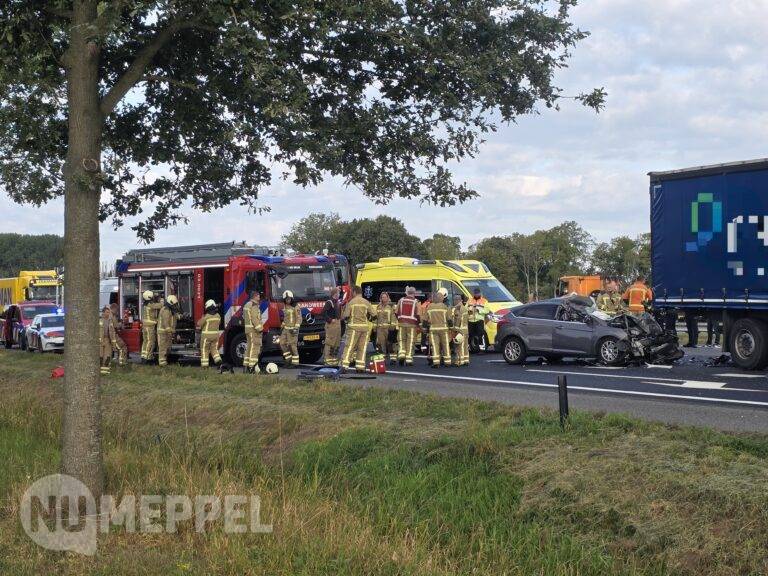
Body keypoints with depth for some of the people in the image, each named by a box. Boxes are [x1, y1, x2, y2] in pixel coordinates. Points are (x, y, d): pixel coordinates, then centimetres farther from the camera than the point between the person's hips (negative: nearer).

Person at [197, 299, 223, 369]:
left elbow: (199, 324, -7)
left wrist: (202, 318, 9)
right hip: (215, 334, 5)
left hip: (206, 335, -5)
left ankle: (204, 364, 5)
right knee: (214, 349, 16)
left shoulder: (206, 316, -16)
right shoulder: (218, 316, 1)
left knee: (205, 350, 5)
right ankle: (218, 360, -3)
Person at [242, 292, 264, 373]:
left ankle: (246, 366, 14)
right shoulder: (254, 305, -13)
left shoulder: (247, 304, 18)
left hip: (248, 329, 10)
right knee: (254, 348, -10)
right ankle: (252, 367, -13)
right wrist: (260, 329, -19)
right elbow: (255, 319, -21)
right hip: (254, 330, -10)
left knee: (249, 348, 13)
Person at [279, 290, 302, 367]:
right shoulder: (285, 307, 13)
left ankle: (295, 362, 0)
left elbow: (299, 318, -15)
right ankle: (288, 359, 14)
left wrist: (296, 328, -22)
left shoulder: (295, 307, -12)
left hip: (292, 329, -8)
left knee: (292, 345, -7)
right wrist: (282, 326, 18)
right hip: (286, 328, 8)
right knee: (282, 343, 3)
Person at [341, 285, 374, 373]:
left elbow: (345, 316, -8)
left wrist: (343, 317, 14)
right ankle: (360, 367, 8)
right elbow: (374, 315, 2)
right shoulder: (366, 302, 5)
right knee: (362, 348, 9)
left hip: (354, 327, -3)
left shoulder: (351, 302, -3)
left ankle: (344, 366, -9)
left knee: (349, 347, -3)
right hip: (365, 327, 3)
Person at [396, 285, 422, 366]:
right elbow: (418, 315, -7)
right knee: (410, 342, 2)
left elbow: (396, 312, 9)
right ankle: (409, 360, 2)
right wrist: (419, 323, 9)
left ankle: (401, 355, -6)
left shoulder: (401, 300, 7)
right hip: (412, 324, -2)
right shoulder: (416, 302, -1)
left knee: (401, 340, 12)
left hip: (401, 323, 2)